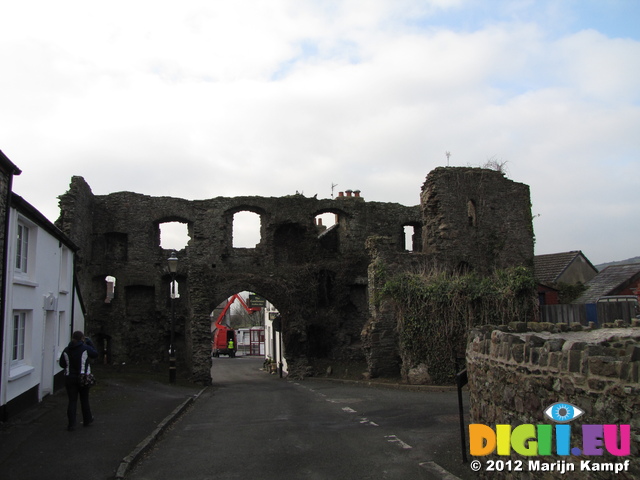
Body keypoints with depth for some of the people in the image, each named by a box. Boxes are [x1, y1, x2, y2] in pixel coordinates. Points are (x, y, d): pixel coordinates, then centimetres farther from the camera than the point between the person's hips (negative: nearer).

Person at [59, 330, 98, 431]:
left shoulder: (66, 350, -1)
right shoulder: (85, 348, -12)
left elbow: (62, 364, 6)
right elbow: (95, 354, 5)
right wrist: (89, 342, 10)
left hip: (70, 378, 2)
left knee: (72, 401, 5)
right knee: (84, 400, 14)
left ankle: (71, 424, 1)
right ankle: (87, 420, 27)